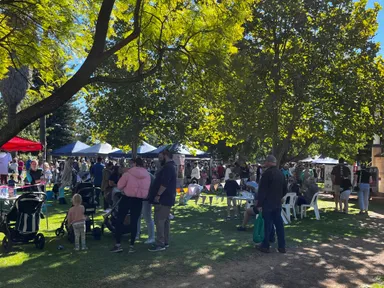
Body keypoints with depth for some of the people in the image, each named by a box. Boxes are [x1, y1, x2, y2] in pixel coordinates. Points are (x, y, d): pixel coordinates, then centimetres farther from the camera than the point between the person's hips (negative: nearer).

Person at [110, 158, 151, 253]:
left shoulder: (128, 173, -11)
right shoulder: (147, 175, 1)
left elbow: (119, 186, -9)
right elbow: (148, 189, 6)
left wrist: (125, 189, 9)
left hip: (127, 198, -3)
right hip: (139, 200, 4)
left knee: (120, 220, 8)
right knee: (134, 222, 9)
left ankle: (118, 244, 8)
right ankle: (132, 245, 11)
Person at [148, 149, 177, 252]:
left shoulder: (168, 167, -17)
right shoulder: (170, 166, 18)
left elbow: (164, 183, -25)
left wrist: (158, 195, -21)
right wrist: (159, 195, 21)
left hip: (163, 199, -11)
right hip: (166, 198, 11)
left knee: (159, 221, -8)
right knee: (165, 220, 13)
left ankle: (160, 244, -5)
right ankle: (165, 242, 20)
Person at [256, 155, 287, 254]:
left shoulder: (267, 173, -15)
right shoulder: (281, 173, 9)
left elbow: (262, 190, -16)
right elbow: (284, 190, 18)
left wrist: (259, 204, -12)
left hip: (268, 204, -6)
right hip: (278, 204, 7)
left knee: (268, 225, 0)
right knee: (279, 224, 10)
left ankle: (265, 246, 9)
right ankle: (282, 246, 15)